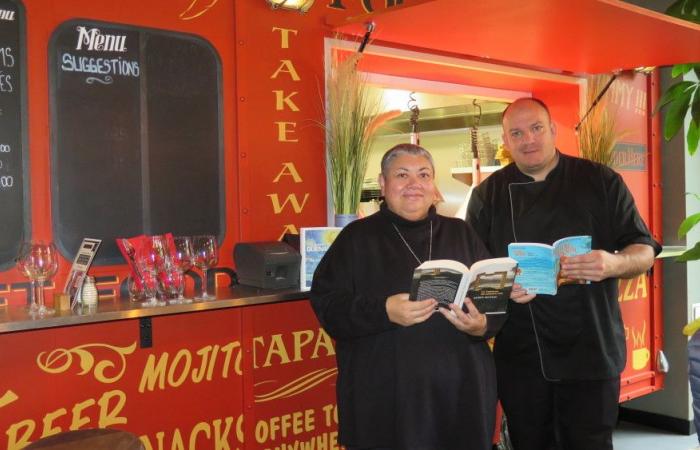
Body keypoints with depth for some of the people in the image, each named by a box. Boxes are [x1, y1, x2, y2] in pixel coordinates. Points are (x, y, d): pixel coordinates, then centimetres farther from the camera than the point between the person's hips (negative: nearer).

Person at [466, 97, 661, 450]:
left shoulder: (600, 181, 2)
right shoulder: (488, 194, 5)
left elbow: (644, 251, 2)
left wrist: (615, 264, -21)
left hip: (590, 349, -1)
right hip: (520, 353, 1)